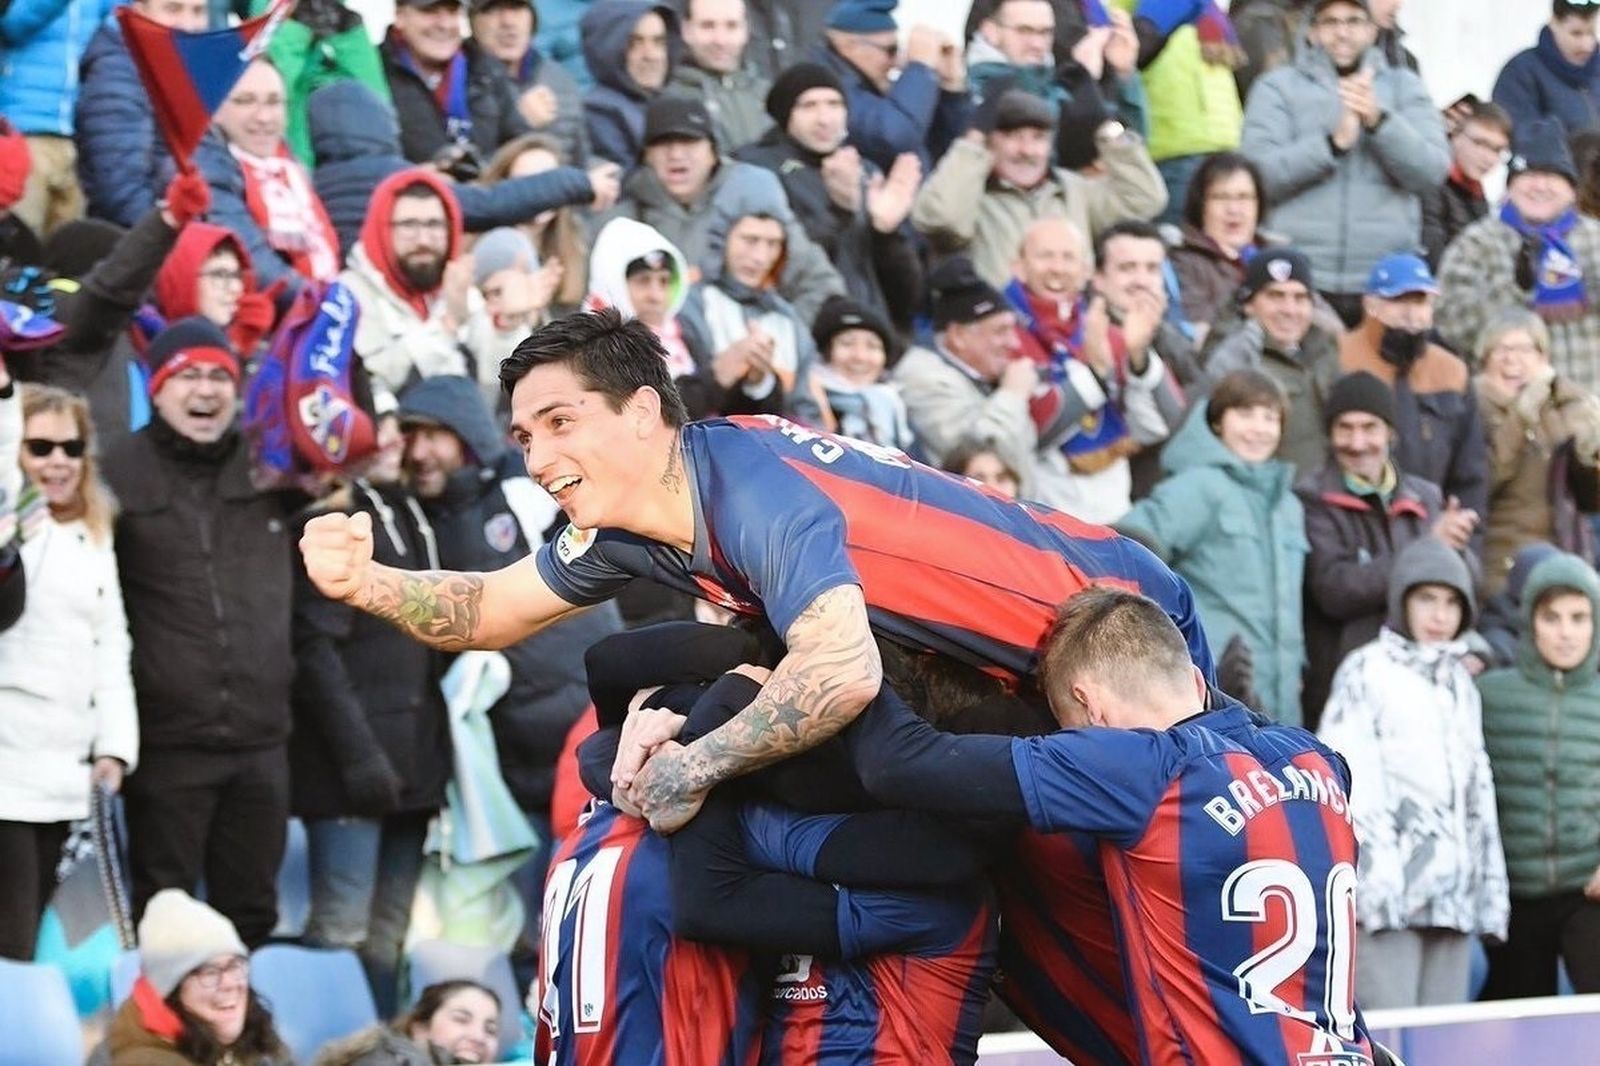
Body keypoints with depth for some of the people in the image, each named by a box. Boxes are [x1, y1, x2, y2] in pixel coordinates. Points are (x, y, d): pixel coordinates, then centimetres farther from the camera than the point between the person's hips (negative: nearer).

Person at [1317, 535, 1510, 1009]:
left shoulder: (1460, 683, 22)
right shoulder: (1366, 672, 2)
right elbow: (1344, 778, -7)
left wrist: (1490, 887, 18)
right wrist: (1375, 872, -16)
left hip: (1453, 898, 6)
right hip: (1387, 897, -6)